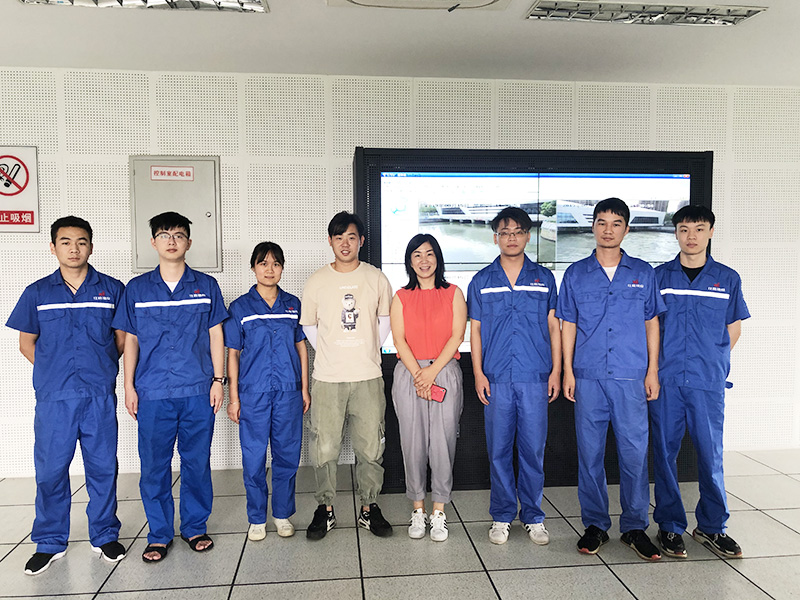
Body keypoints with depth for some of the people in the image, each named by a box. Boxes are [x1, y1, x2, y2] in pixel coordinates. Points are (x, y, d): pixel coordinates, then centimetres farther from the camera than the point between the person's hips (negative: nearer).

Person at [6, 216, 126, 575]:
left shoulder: (112, 289, 3)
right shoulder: (37, 293, 5)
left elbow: (122, 337, 10)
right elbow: (27, 343, 13)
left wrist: (103, 367, 2)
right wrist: (54, 371, 5)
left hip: (99, 395, 0)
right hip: (53, 397, 1)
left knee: (102, 467, 7)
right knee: (50, 470, 7)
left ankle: (105, 536, 23)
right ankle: (50, 543, 24)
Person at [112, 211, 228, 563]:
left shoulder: (205, 286, 6)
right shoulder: (137, 289, 7)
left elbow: (216, 335, 6)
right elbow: (130, 339, 9)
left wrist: (218, 379, 1)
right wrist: (129, 386, 4)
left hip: (198, 391, 0)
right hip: (152, 393, 0)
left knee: (197, 462, 7)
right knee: (154, 465, 6)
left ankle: (195, 527, 23)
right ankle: (159, 535, 21)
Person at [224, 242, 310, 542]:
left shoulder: (293, 304, 7)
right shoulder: (240, 307, 1)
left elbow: (301, 347, 11)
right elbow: (232, 353, 3)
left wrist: (304, 388, 8)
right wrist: (233, 396, -1)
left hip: (288, 392, 2)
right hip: (253, 393, -1)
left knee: (287, 454, 7)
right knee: (254, 457, 4)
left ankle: (282, 514, 24)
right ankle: (257, 518, 21)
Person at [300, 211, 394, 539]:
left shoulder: (376, 278, 3)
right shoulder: (316, 281, 3)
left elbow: (386, 320, 15)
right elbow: (308, 325, 13)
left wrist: (369, 350, 9)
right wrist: (330, 352, 8)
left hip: (368, 377, 0)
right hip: (327, 378, 0)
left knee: (370, 447, 6)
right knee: (324, 447, 3)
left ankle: (369, 507, 23)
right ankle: (325, 509, 20)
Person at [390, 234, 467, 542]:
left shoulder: (453, 293, 7)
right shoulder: (401, 297, 10)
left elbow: (457, 335, -1)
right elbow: (399, 339, 2)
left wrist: (432, 371, -11)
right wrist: (417, 374, -11)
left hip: (445, 372, -1)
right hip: (409, 374, 1)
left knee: (442, 443, -1)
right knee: (413, 443, 3)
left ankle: (439, 513, 10)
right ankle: (418, 510, 16)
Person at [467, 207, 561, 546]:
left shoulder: (543, 278, 8)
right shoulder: (482, 281, 8)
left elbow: (553, 327, 9)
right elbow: (475, 330, 8)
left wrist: (556, 371, 3)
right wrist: (478, 373, 0)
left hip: (535, 378, 0)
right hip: (496, 378, 0)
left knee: (533, 450, 4)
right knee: (499, 450, 6)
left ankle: (533, 517, 20)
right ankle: (502, 517, 20)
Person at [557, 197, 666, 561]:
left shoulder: (643, 273, 8)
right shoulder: (576, 274, 7)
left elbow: (651, 324, 10)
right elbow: (568, 325, 8)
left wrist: (652, 371, 4)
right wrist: (568, 371, 2)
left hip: (632, 377, 0)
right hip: (588, 377, 0)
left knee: (634, 452, 2)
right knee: (589, 452, 6)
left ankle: (634, 527, 18)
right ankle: (595, 525, 19)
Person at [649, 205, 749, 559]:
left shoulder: (727, 279, 7)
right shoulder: (659, 276, 5)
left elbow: (734, 329, 15)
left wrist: (712, 363, 8)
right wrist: (655, 365, 3)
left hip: (708, 383, 1)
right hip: (665, 380, 0)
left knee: (711, 453, 4)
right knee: (665, 452, 5)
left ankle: (712, 527, 21)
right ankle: (670, 526, 18)